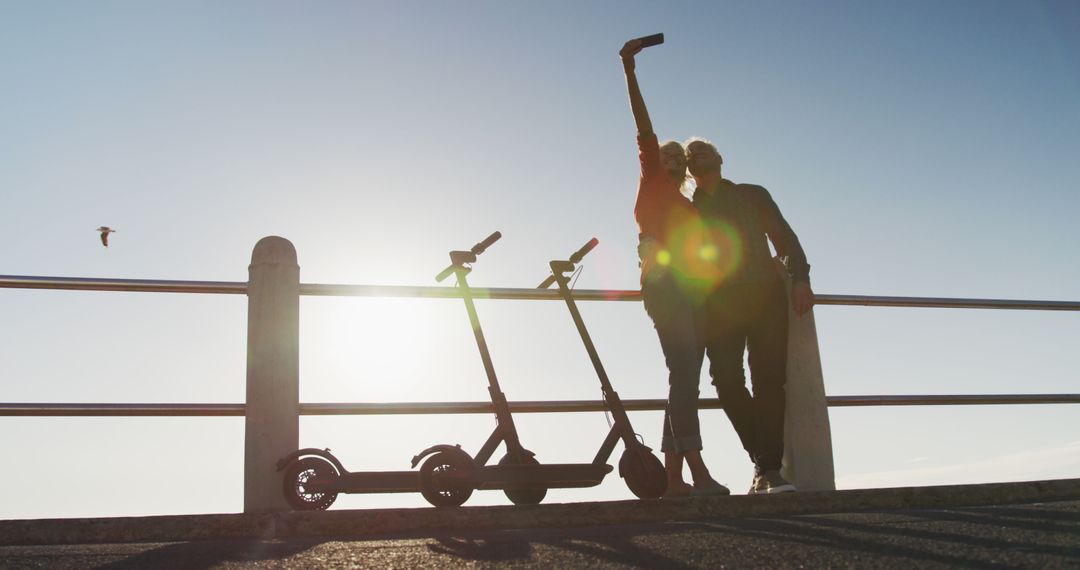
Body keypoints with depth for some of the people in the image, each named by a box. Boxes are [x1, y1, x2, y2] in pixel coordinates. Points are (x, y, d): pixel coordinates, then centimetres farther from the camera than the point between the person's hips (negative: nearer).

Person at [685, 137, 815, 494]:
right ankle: (767, 465, -5)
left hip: (766, 295, 0)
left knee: (769, 380, -11)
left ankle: (767, 468, -9)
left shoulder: (753, 195, 20)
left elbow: (785, 238, 12)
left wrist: (800, 278, -4)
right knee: (728, 381, -15)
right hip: (719, 304, 0)